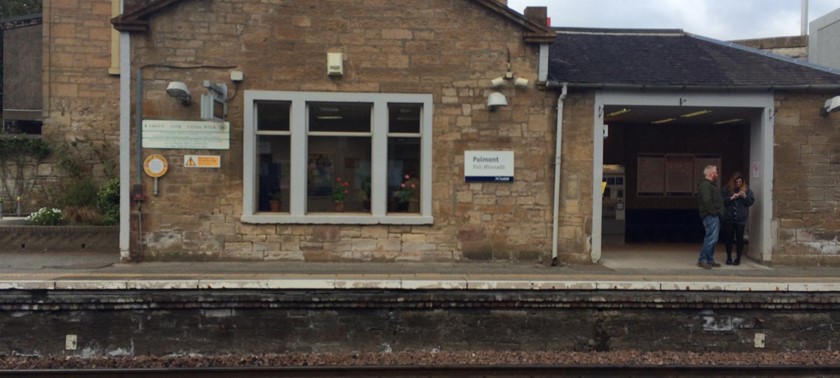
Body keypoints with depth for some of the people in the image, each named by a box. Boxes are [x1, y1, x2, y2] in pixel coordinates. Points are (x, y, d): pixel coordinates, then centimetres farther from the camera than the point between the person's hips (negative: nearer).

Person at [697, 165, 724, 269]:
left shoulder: (711, 184, 22)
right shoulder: (705, 185, -12)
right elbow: (707, 201, -22)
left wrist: (719, 212, 12)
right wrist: (714, 212, -17)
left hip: (715, 216, 11)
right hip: (711, 216, -11)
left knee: (712, 239, 13)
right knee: (711, 238, -13)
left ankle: (710, 260, 18)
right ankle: (702, 260, -9)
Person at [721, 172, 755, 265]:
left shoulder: (747, 190, 5)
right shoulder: (726, 189, 2)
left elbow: (751, 201, 3)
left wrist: (745, 197, -14)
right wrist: (731, 198, -16)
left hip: (741, 219, 0)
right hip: (728, 218, 0)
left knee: (739, 238, 2)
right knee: (728, 238, 4)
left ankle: (738, 258, 12)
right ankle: (729, 258, 15)